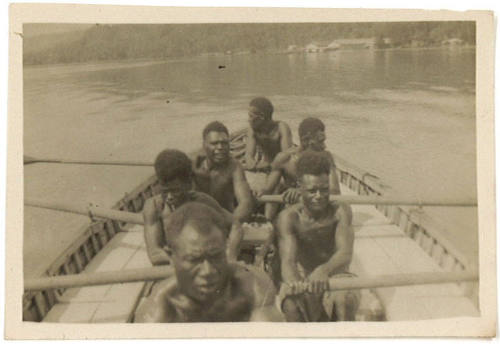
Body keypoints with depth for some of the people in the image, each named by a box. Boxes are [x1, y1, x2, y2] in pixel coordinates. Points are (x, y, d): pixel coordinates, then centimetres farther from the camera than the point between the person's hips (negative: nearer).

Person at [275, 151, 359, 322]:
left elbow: (345, 253, -27)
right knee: (291, 304, -32)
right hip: (303, 280, 0)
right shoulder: (288, 217, -13)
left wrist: (323, 270, -51)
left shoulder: (340, 212, -12)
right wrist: (292, 281, -52)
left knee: (345, 299, -33)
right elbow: (287, 260, -26)